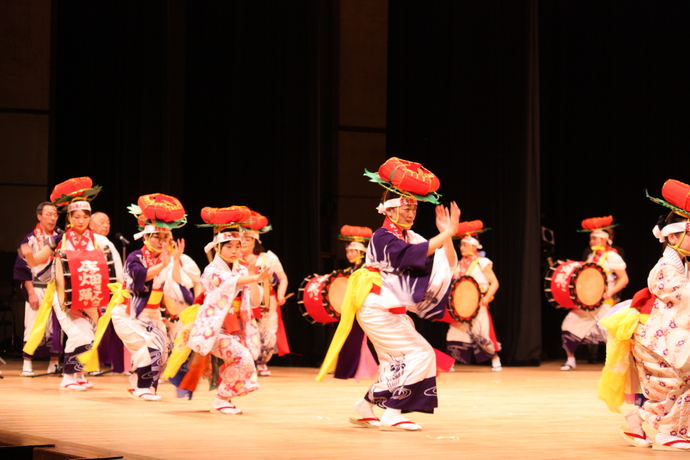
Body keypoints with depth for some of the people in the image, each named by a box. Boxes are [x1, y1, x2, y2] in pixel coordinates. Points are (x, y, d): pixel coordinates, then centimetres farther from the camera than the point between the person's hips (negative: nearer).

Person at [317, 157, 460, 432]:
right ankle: (391, 415, -10)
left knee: (397, 365, 14)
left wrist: (447, 235, -10)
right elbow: (411, 255, -32)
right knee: (419, 353, -13)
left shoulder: (409, 238, 10)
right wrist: (446, 234, -33)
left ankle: (365, 409, 27)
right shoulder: (382, 237, -14)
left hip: (392, 311, 9)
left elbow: (447, 266, 5)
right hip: (377, 309, -9)